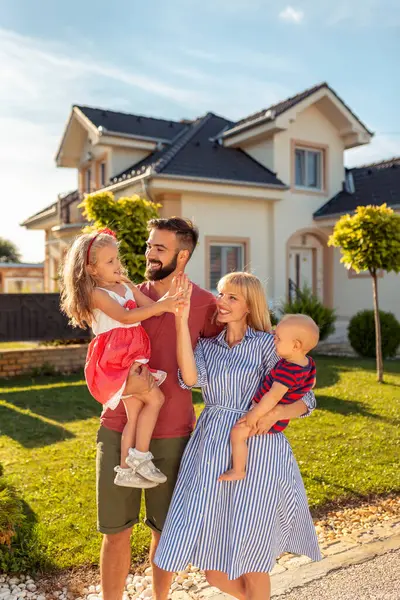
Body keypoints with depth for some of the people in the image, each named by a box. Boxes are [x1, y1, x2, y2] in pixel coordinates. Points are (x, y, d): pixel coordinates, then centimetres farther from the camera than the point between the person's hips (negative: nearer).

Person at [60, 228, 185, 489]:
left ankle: (126, 470, 17)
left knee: (135, 414, 8)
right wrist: (161, 306, -30)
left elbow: (151, 306, 9)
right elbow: (125, 317, -23)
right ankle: (141, 457, -3)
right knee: (155, 399, -15)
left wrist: (168, 300, -10)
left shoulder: (126, 287, 15)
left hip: (134, 355, 8)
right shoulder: (97, 294, -10)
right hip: (116, 359, -8)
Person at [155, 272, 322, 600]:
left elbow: (305, 400, 0)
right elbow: (191, 378, -11)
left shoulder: (267, 343, 0)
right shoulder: (207, 346, 11)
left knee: (250, 561, 6)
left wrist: (276, 411, -21)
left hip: (255, 453, -4)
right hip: (211, 450, 4)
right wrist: (182, 321, -13)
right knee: (214, 569, 9)